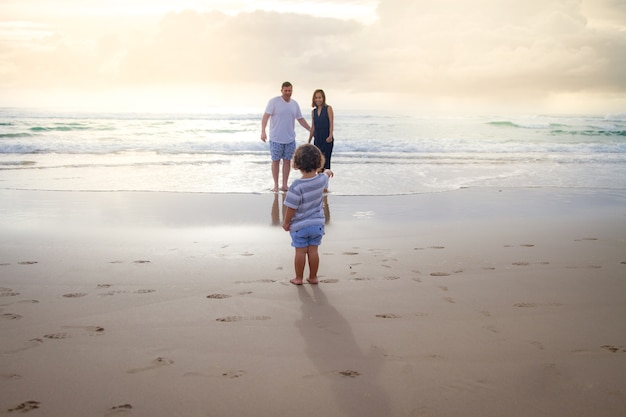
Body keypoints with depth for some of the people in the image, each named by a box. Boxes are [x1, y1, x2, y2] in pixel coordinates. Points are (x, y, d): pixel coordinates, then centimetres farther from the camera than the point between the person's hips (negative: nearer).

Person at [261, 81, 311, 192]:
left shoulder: (294, 104, 9)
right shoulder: (274, 102, -7)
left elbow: (300, 119, 18)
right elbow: (266, 116, -14)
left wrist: (311, 130, 15)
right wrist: (263, 131, -26)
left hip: (290, 139, 5)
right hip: (276, 138, -4)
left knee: (287, 161, 7)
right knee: (276, 161, 3)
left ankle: (284, 185, 15)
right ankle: (276, 185, 12)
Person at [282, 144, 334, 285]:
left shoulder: (297, 186, -25)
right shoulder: (322, 179, -10)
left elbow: (291, 207, -20)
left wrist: (286, 221, -4)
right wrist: (328, 172, 42)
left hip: (299, 226, -4)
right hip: (317, 223, 4)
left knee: (300, 251, 8)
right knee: (313, 250, 14)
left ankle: (298, 278, 21)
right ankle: (313, 277, 24)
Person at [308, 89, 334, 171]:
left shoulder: (328, 109, -3)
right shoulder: (313, 111, 11)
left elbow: (331, 123, -10)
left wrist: (330, 136, -23)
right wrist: (309, 141, 16)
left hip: (327, 140, -5)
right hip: (317, 139, 5)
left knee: (325, 161, -7)